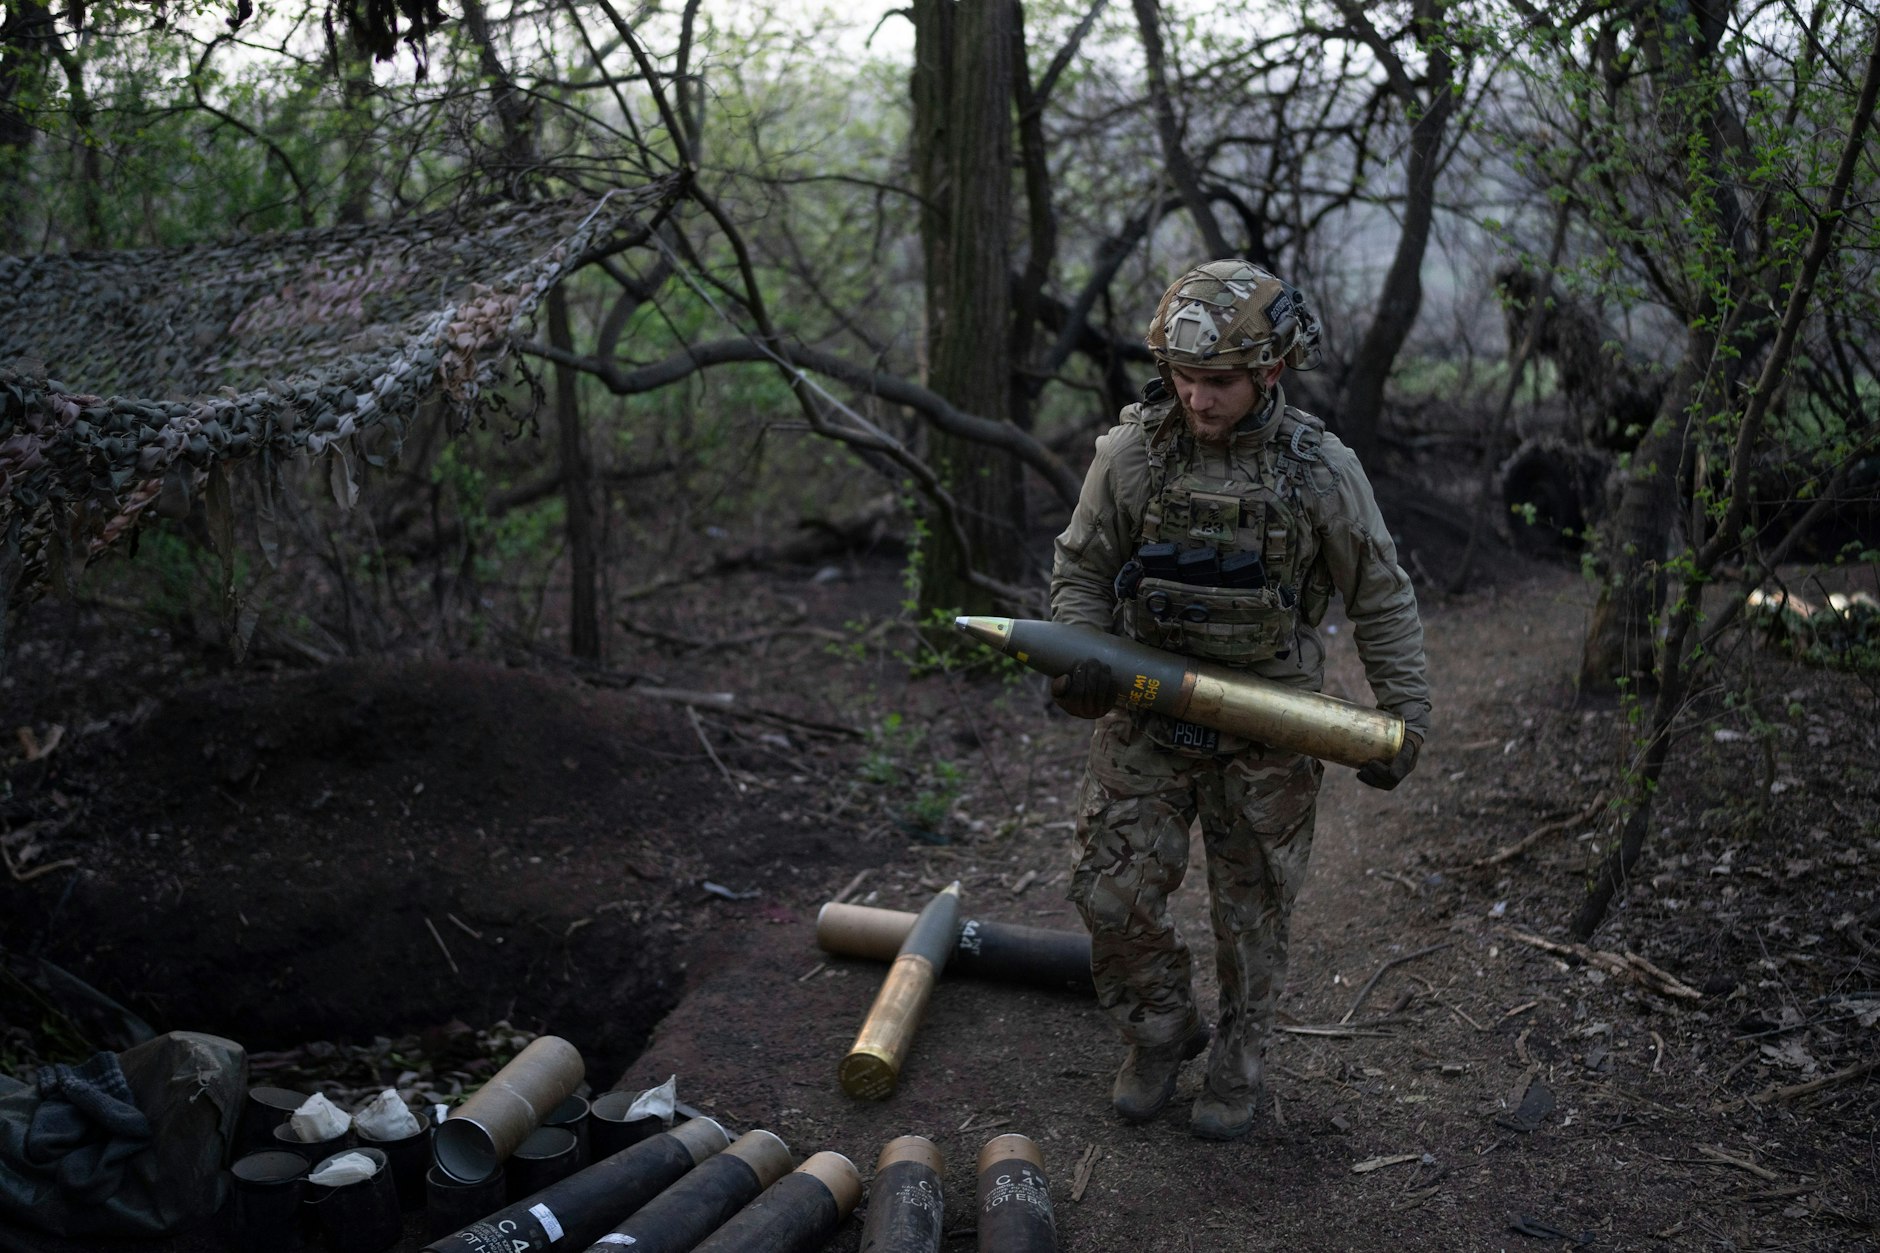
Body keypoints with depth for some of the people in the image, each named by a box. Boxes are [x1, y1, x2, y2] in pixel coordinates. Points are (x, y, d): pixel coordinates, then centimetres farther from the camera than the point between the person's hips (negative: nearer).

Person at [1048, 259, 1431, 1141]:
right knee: (1112, 893, 1)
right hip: (1144, 718, 1)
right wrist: (1077, 657, -13)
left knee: (1253, 910, 10)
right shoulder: (1131, 453, -8)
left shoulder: (1321, 471, -11)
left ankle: (1237, 1065, 31)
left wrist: (1404, 714, -5)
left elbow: (1382, 600, 0)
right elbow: (1081, 568, 4)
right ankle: (1159, 1033, 27)